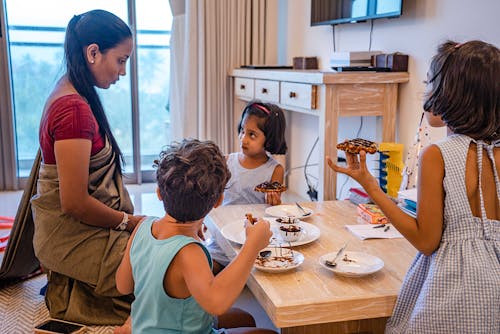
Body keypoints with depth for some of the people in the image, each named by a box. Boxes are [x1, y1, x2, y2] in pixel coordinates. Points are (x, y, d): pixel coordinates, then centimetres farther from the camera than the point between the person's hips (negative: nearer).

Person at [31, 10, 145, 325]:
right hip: (75, 237, -10)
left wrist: (127, 218, 8)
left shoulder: (71, 95, 9)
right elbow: (74, 202, -22)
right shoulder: (74, 109, -22)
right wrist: (128, 221, -8)